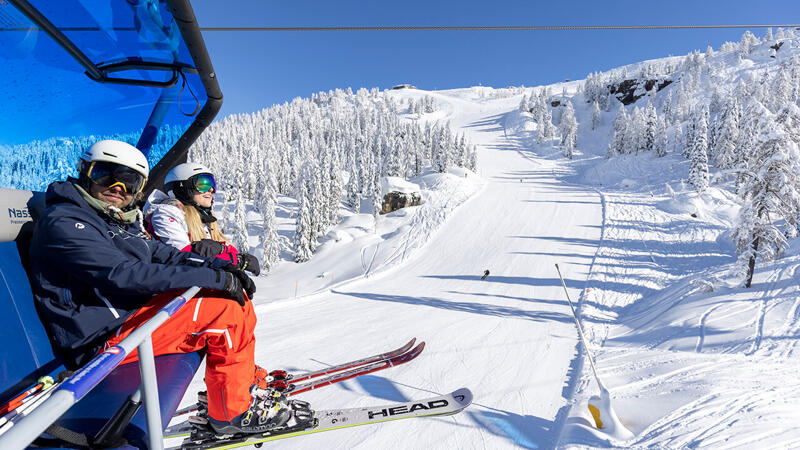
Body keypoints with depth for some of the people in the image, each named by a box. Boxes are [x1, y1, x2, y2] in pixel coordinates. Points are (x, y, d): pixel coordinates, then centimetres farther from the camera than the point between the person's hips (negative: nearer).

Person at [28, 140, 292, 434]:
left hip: (134, 312, 9)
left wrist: (221, 266, -9)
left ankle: (247, 386, 11)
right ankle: (233, 412, -6)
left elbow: (163, 254, 10)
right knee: (228, 310, -21)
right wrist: (213, 277, -26)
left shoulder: (120, 221, 16)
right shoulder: (63, 220, -13)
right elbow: (123, 274, -25)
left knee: (236, 296, 3)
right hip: (103, 338, -9)